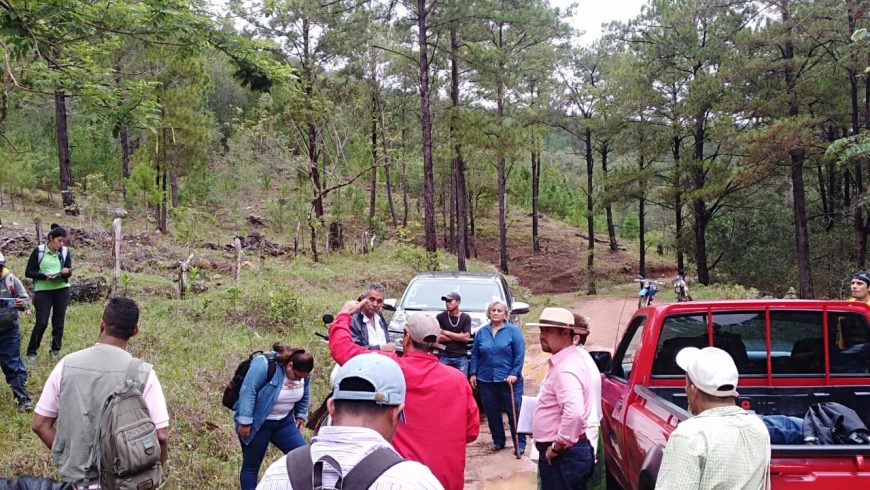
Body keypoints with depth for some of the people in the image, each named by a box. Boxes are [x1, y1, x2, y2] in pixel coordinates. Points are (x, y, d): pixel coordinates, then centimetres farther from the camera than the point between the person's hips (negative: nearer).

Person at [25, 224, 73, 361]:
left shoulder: (65, 251, 4)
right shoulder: (38, 251, -5)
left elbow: (69, 272, 3)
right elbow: (28, 272, -4)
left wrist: (66, 272, -21)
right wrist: (45, 276, -19)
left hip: (62, 290, 3)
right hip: (43, 291, -3)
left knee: (59, 322, 6)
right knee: (42, 322, -7)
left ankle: (55, 351, 17)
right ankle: (31, 352, 7)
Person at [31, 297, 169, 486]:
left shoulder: (67, 364, -5)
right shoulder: (143, 372, -12)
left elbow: (40, 424, 2)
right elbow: (160, 436, -12)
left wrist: (67, 458, 14)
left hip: (74, 476, 3)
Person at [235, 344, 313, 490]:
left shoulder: (302, 373, -5)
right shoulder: (264, 364, -27)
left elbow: (304, 395, 13)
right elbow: (247, 392, -27)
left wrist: (301, 415, 13)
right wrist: (245, 422, -25)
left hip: (283, 422, 6)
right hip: (257, 423, -6)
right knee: (251, 464, 6)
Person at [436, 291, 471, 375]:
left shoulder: (466, 317, 5)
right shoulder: (440, 317, 3)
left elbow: (466, 337, -6)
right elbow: (438, 338, -5)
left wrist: (446, 332, -5)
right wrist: (458, 337, -5)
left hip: (461, 357, 1)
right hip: (444, 357, 0)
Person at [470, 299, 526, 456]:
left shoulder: (513, 331, -2)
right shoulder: (482, 332, 8)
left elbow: (519, 354, -6)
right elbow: (475, 354, 12)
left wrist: (514, 373, -13)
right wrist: (473, 373, 5)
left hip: (509, 379, -3)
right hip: (486, 379, 4)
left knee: (514, 411, -3)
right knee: (491, 412, 10)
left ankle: (519, 443, 7)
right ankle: (498, 441, 24)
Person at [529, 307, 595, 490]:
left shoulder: (565, 368, -22)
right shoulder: (562, 362, 11)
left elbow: (574, 413, -37)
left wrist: (557, 447, -25)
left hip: (563, 455, -10)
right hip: (566, 452, 10)